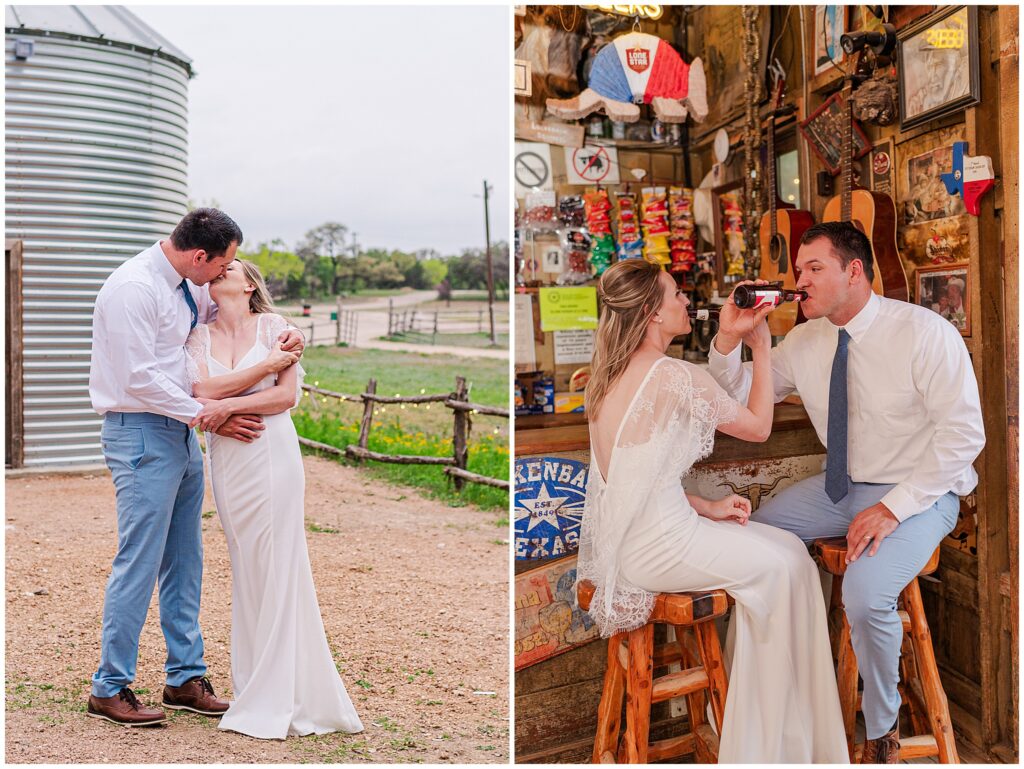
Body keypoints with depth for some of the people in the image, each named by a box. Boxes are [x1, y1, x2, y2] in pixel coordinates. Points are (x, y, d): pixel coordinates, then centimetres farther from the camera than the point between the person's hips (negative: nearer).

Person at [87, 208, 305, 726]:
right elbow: (140, 379, -20)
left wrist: (285, 335, 4)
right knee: (140, 561, -7)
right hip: (141, 433, -9)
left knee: (184, 561, 12)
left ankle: (185, 678, 21)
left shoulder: (190, 287, 10)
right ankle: (109, 689, 5)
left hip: (180, 432, 9)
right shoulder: (134, 287, -17)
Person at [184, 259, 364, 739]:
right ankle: (254, 688, 14)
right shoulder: (200, 337, 11)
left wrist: (227, 405, -13)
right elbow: (203, 391, -6)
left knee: (277, 570, -4)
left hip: (271, 453, -4)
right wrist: (268, 364, -12)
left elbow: (288, 395, -6)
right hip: (226, 460, 4)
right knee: (244, 572, 7)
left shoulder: (272, 325, 2)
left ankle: (276, 701, 1)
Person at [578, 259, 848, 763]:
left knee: (783, 547, 16)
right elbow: (759, 426, -5)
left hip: (619, 540, 9)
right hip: (653, 548, -9)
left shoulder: (611, 375, 7)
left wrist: (706, 507, 9)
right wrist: (761, 350, 3)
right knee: (786, 564, 7)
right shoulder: (674, 377, -20)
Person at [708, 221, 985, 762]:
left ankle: (882, 732, -4)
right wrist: (729, 340, -12)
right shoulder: (803, 342, 1)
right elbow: (739, 399, 8)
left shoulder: (924, 333, -17)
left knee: (865, 593, -30)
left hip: (919, 494, -7)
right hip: (843, 488, 7)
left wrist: (894, 507, -25)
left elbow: (964, 433, -19)